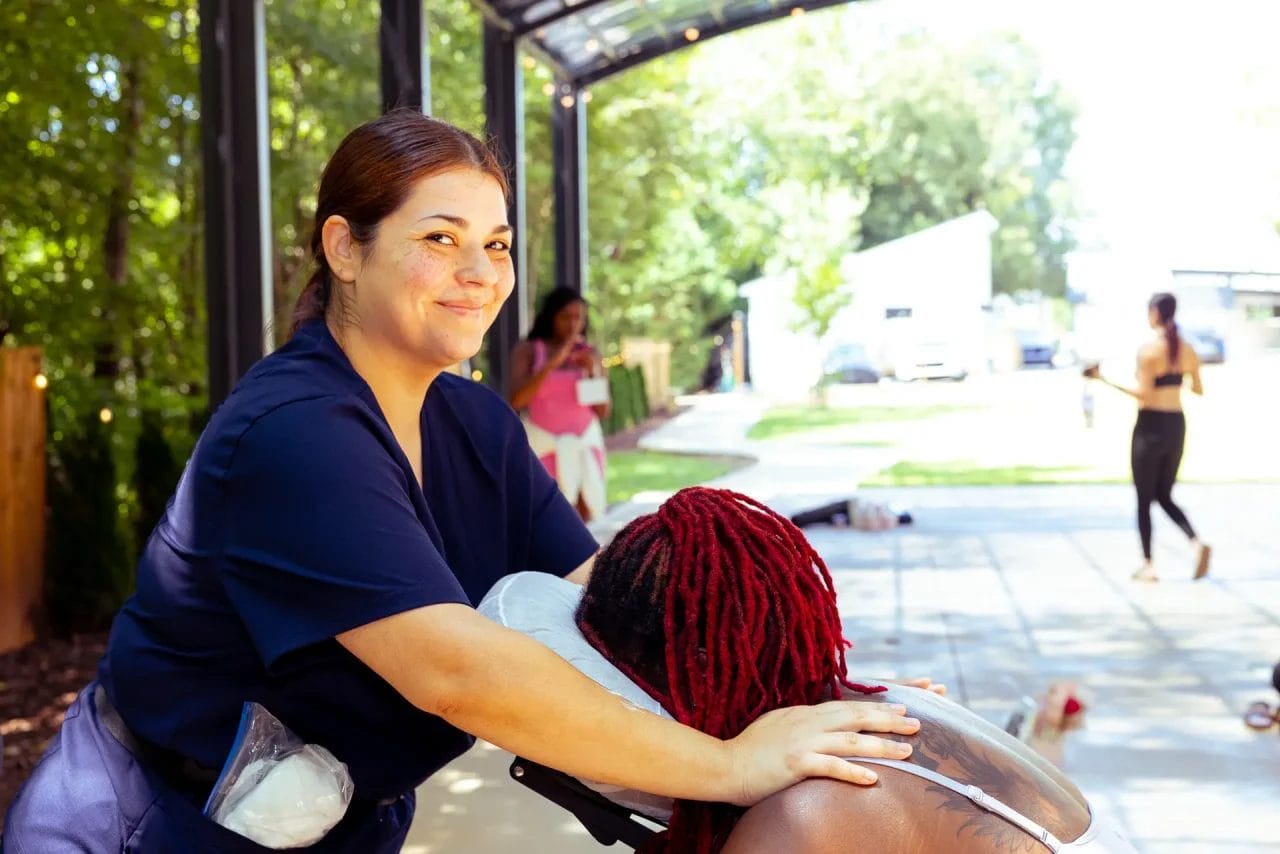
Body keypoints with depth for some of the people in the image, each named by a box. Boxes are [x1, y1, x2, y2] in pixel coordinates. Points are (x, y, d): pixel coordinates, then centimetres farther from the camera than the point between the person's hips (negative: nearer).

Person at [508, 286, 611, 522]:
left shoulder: (590, 354, 7)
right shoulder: (528, 350, 0)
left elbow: (603, 411, 6)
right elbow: (516, 401, -14)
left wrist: (594, 373, -10)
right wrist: (553, 363, -18)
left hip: (583, 443, 3)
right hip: (542, 443, -3)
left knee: (582, 515, -2)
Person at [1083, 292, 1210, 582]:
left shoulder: (1148, 350, -14)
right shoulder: (1187, 350, 5)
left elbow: (1145, 394, -19)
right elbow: (1199, 390, 13)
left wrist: (1106, 380, -15)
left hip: (1151, 426, -6)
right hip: (1176, 425, 6)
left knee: (1144, 500, 6)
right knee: (1164, 497, 16)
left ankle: (1148, 566, 8)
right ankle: (1197, 543, -7)